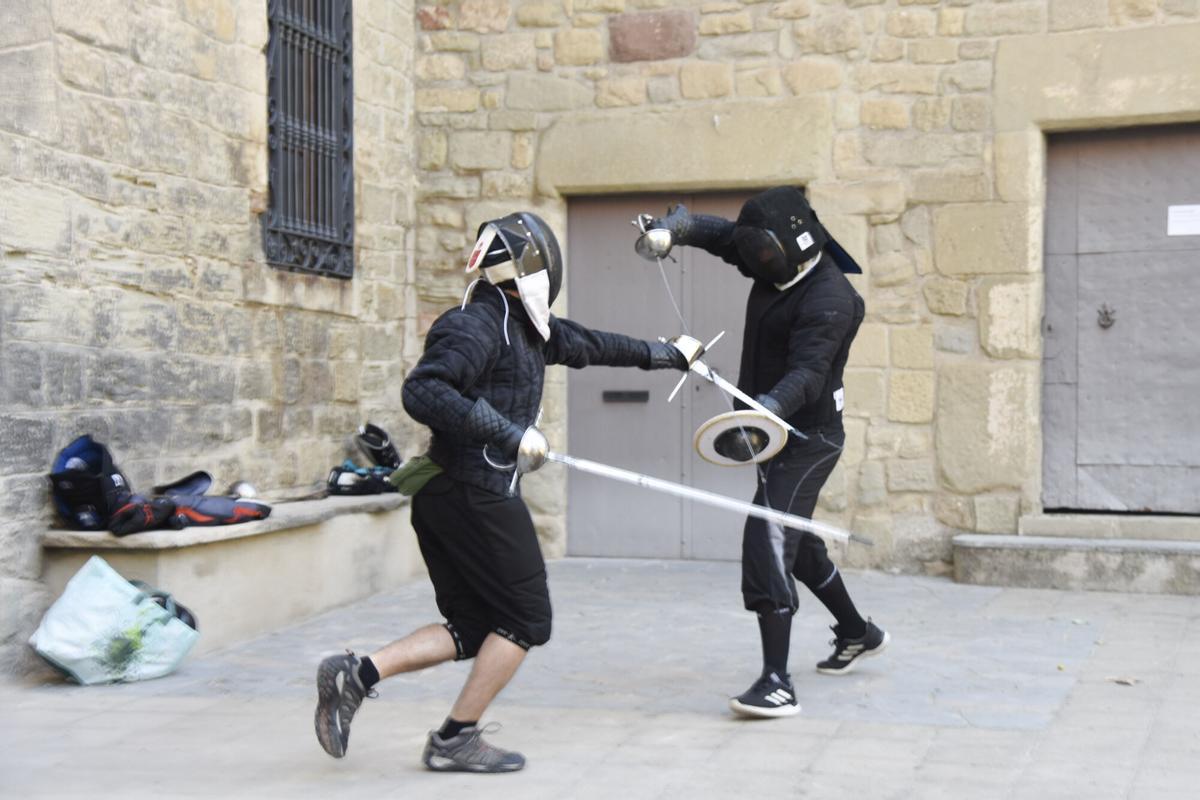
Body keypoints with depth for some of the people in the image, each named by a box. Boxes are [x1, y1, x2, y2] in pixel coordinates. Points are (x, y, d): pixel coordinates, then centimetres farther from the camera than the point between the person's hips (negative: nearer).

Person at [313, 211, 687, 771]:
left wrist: (662, 354, 36)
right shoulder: (476, 327, -15)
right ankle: (456, 740, 9)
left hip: (446, 495, 9)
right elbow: (422, 392, -27)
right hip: (475, 496, -9)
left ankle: (357, 674, 4)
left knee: (472, 628, 13)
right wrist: (509, 432, -30)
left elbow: (591, 345, 27)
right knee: (525, 621, 2)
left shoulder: (527, 325, 14)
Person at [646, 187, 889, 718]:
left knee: (768, 541, -21)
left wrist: (767, 409, -54)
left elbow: (807, 372, -36)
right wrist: (676, 227, -12)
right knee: (795, 541, 23)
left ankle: (777, 683, -23)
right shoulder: (780, 267, 3)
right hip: (779, 431, 10)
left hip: (808, 438, -10)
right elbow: (723, 234, 9)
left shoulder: (828, 298, -23)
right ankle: (857, 633, 44)